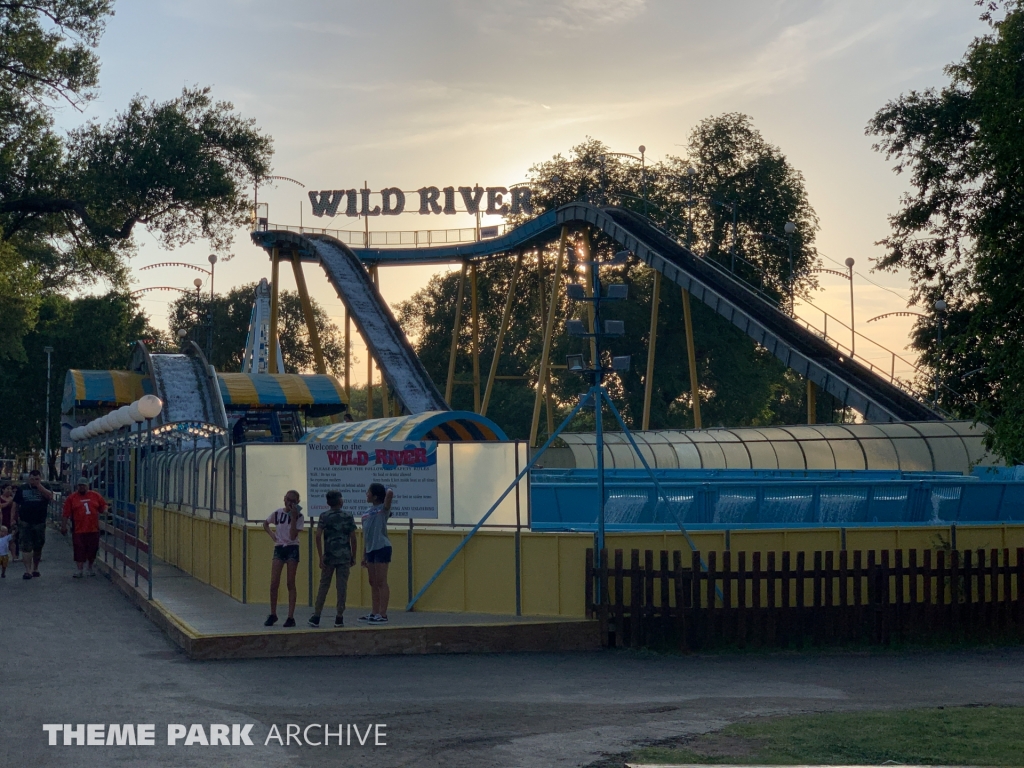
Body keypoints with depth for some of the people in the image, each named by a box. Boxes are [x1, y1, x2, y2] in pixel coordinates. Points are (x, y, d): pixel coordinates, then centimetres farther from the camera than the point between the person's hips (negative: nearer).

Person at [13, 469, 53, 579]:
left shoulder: (44, 488, 4)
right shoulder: (22, 489, 5)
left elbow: (50, 497, -17)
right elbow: (16, 505, 10)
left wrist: (39, 485, -18)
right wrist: (15, 518, 9)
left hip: (40, 523, 1)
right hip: (25, 523, -1)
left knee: (38, 548, 11)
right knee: (26, 547, -8)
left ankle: (35, 568, 26)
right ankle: (28, 570, -9)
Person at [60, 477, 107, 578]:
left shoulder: (95, 496, 6)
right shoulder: (71, 498, 0)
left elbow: (103, 507, 15)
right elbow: (66, 514, 1)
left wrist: (104, 511, -7)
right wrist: (63, 527, 0)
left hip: (93, 529, 2)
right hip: (78, 530, -2)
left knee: (92, 550, 10)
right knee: (79, 550, -1)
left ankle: (90, 568, 27)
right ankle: (79, 570, 6)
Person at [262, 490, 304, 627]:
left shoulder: (298, 517, -4)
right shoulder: (277, 513, 4)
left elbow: (293, 536, -14)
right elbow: (265, 524, 23)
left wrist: (293, 517, -17)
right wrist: (272, 535, 7)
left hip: (292, 549, -2)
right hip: (279, 548, 3)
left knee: (290, 583, -1)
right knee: (274, 583, -2)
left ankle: (290, 617, 2)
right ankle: (273, 614, 11)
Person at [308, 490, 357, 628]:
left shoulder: (324, 517, 0)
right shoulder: (348, 516, 1)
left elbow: (318, 536, -8)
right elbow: (353, 538, -1)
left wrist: (321, 557, -7)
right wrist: (353, 556, 9)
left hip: (329, 556, 0)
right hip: (344, 556, 0)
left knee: (323, 586, 6)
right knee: (342, 586, 3)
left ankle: (316, 617, 7)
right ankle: (339, 618, 3)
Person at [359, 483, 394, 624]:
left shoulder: (383, 509, -5)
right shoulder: (366, 513, 15)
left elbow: (390, 493, -25)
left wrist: (388, 492, -1)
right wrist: (364, 554, 15)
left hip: (382, 548, -8)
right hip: (370, 549, 8)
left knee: (381, 582, -7)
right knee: (373, 583, 10)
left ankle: (383, 614, -7)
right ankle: (374, 612, 15)